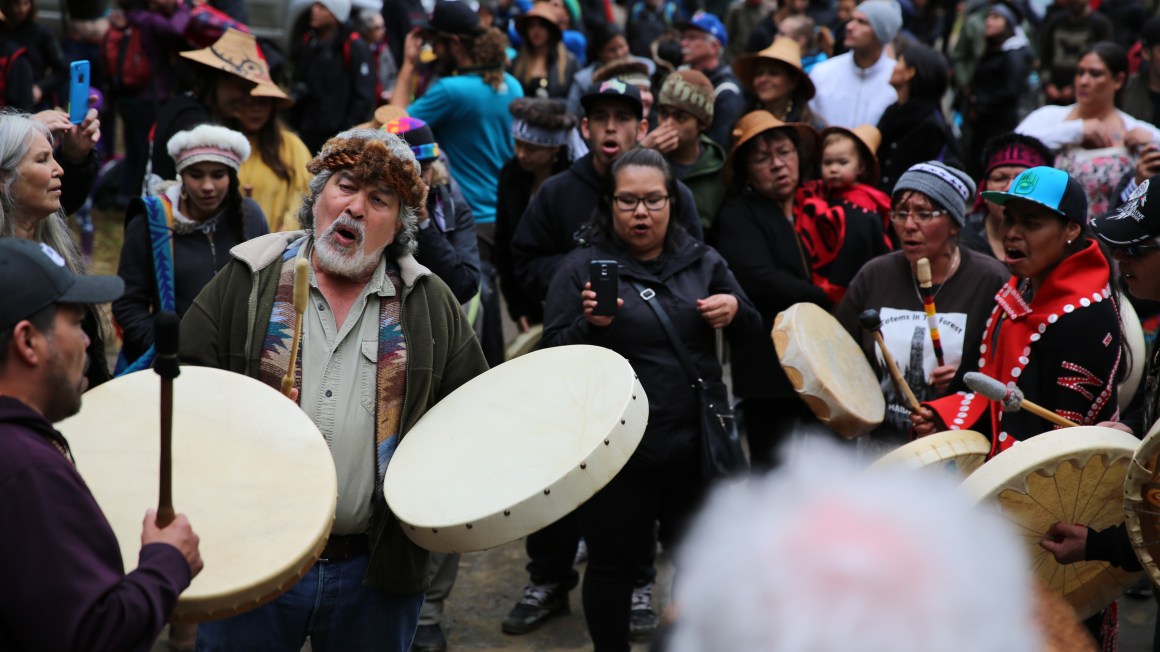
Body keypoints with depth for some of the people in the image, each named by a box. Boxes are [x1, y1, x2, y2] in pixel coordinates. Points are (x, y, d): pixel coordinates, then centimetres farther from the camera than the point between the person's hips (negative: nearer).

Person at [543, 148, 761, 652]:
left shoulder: (702, 262, 7)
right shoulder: (582, 268, -4)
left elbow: (751, 332, 15)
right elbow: (554, 356, -7)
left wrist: (735, 309, -7)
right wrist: (589, 324, -26)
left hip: (695, 444, 4)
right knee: (613, 563, 9)